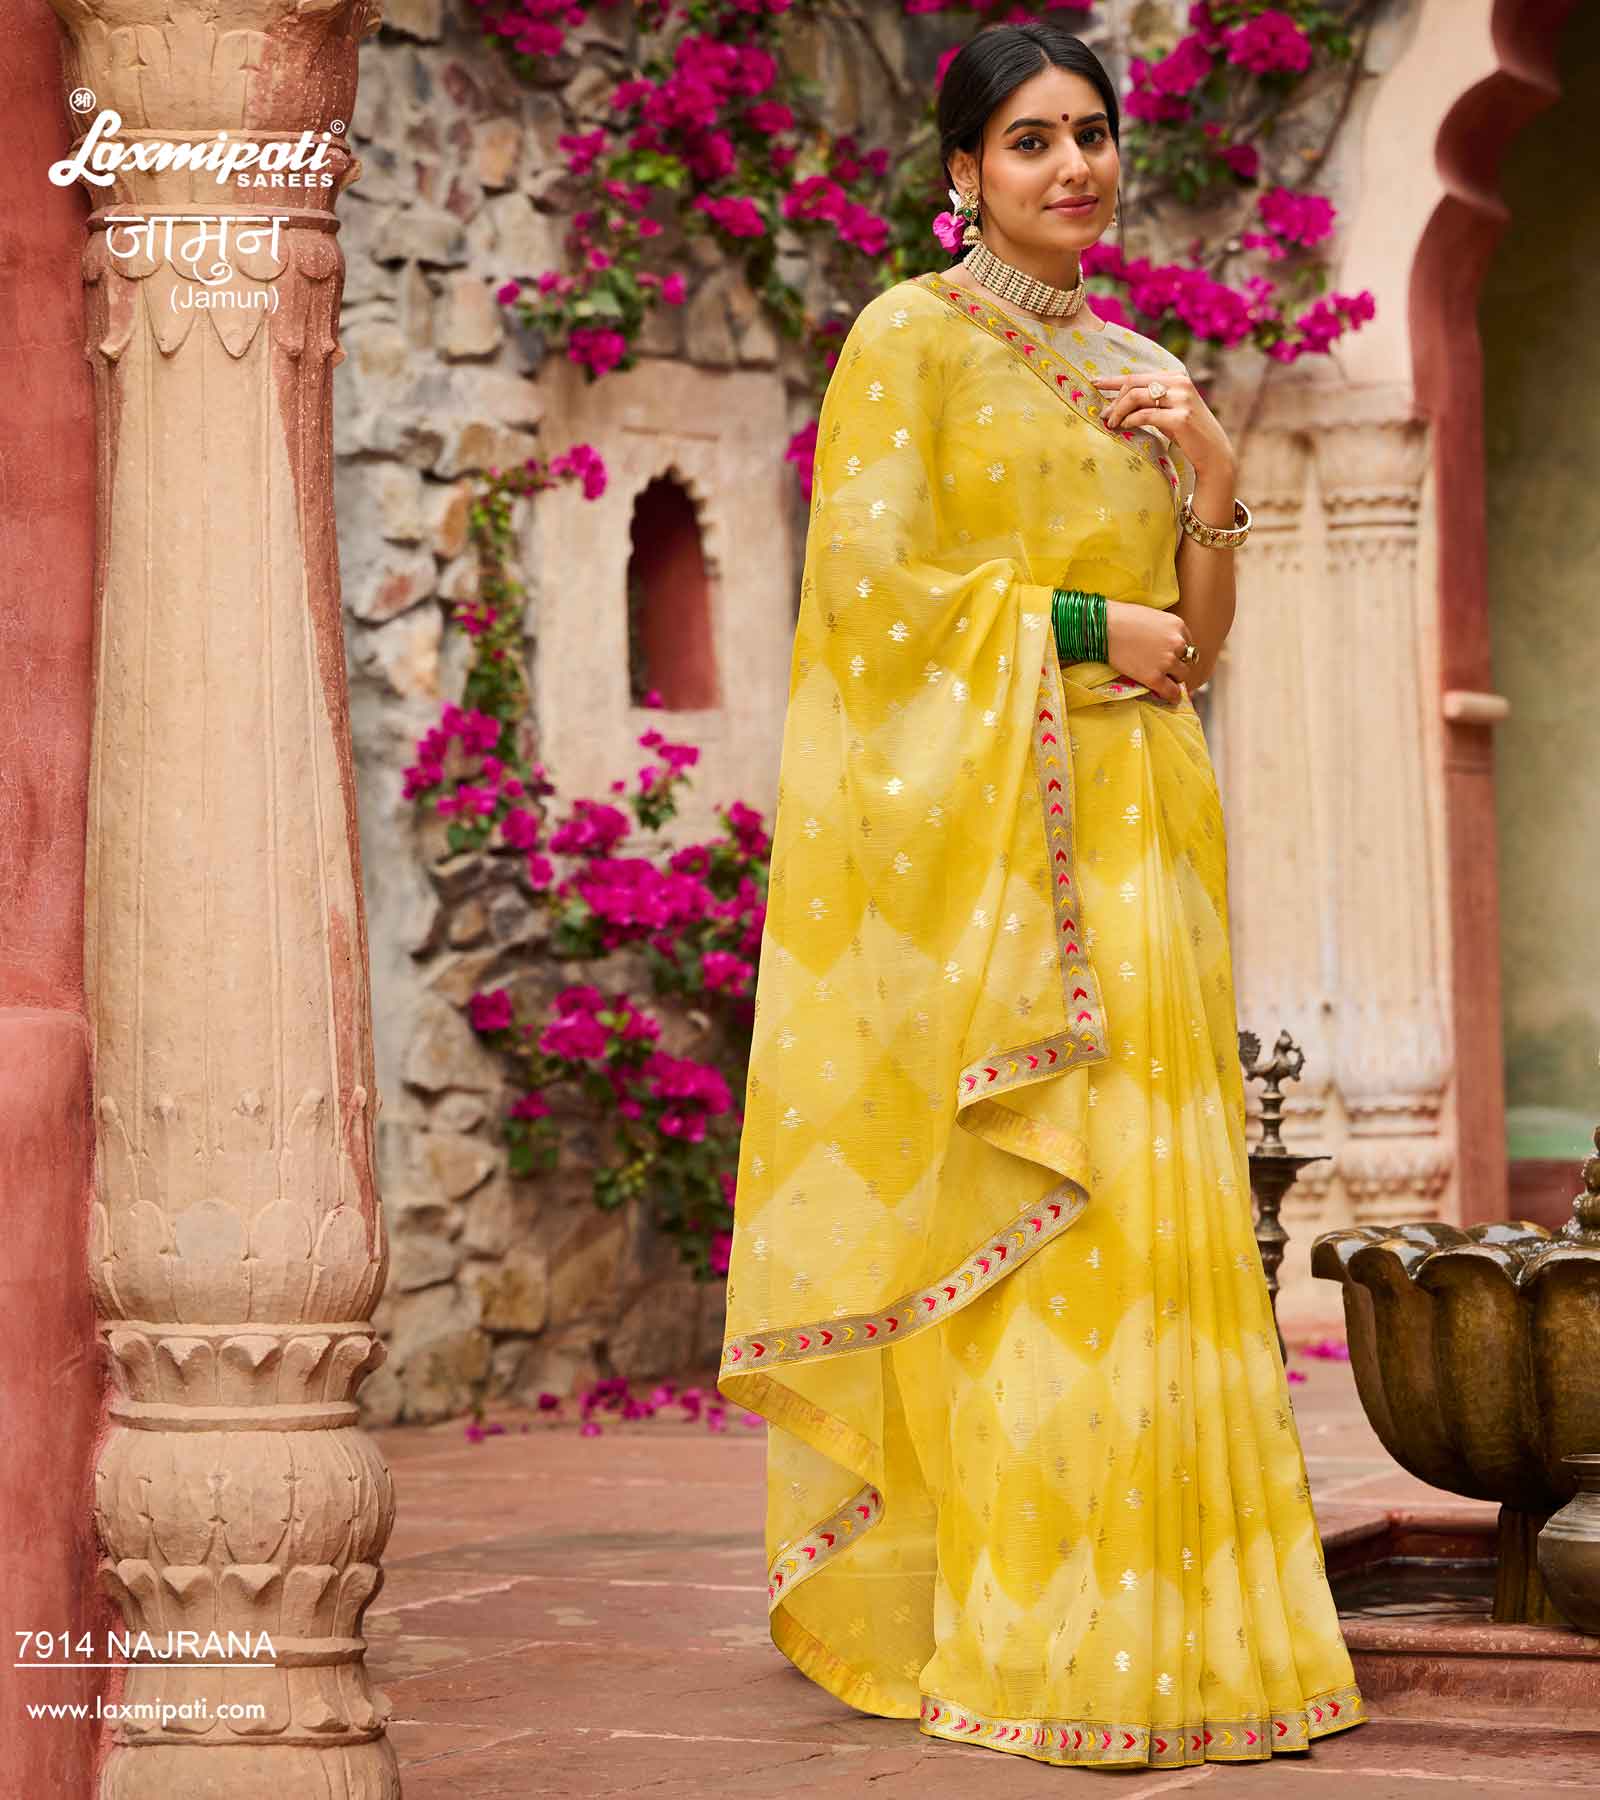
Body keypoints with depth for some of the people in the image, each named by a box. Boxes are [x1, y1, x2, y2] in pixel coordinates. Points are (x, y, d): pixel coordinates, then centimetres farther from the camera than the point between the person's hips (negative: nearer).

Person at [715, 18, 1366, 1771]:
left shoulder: (1139, 369, 19)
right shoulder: (912, 335, 1)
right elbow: (871, 578, -9)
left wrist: (1209, 482, 3)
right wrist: (1079, 627, -10)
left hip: (1137, 832, 6)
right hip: (983, 820, -6)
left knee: (1149, 1206, 2)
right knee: (1017, 1208, -10)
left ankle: (1157, 1610, 8)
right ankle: (1018, 1637, -7)